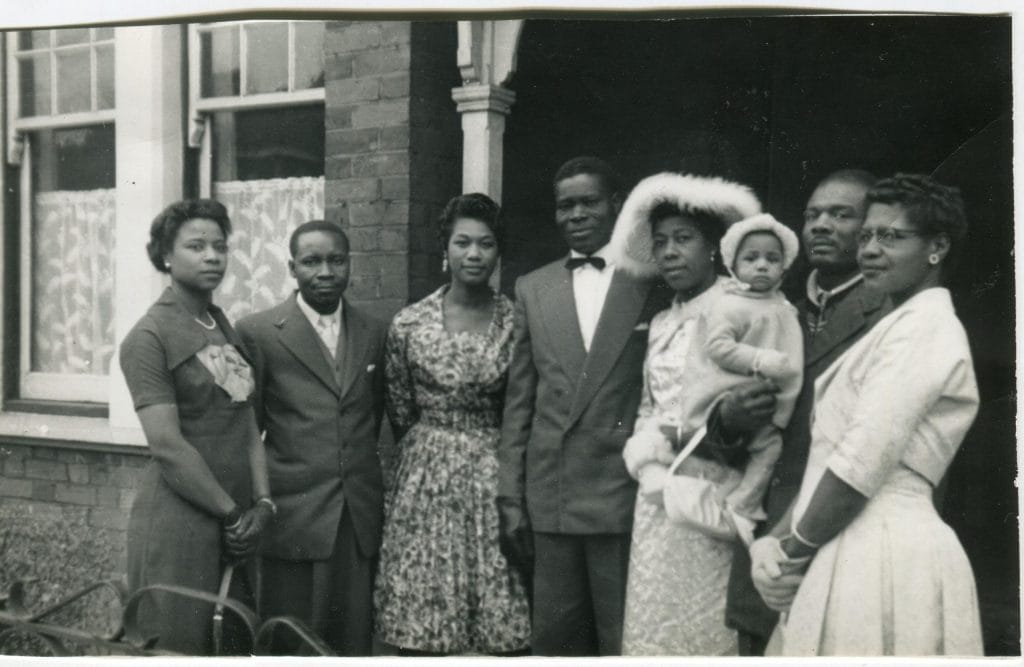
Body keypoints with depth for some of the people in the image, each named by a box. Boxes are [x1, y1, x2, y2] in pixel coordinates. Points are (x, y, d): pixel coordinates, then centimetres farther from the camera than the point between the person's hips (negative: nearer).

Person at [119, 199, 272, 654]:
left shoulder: (229, 330, 13)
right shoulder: (149, 337, -9)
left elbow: (247, 423, 8)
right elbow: (167, 446, -15)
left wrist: (262, 503, -4)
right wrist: (233, 514, -11)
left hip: (236, 524, 7)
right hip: (179, 526, -7)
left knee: (237, 643, 13)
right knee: (180, 648, 4)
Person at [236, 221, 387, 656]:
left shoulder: (372, 332, 8)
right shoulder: (258, 332, -5)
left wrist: (361, 469, 13)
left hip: (361, 516, 4)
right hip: (293, 516, -3)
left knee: (355, 641, 9)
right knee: (291, 648, 5)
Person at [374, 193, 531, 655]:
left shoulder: (517, 321, -2)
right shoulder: (409, 324, -2)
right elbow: (400, 412, 10)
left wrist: (488, 453, 11)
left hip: (497, 475, 0)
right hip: (426, 477, 0)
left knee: (503, 620, 2)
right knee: (420, 619, 3)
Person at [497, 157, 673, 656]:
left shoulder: (656, 283, 0)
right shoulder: (532, 289, 10)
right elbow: (518, 401, 9)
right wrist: (510, 499, 6)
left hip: (628, 497, -3)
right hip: (549, 500, 3)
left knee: (626, 645, 6)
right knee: (554, 642, 11)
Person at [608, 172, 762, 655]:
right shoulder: (660, 324, 15)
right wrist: (657, 476, -1)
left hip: (717, 500, -6)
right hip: (660, 500, 6)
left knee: (710, 632, -2)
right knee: (652, 628, 10)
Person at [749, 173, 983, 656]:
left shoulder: (924, 325, -10)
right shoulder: (895, 328, 19)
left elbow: (863, 461, -19)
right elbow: (828, 457, 14)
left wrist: (795, 545, -6)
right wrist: (774, 538, 2)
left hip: (884, 553, -9)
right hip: (850, 555, 9)